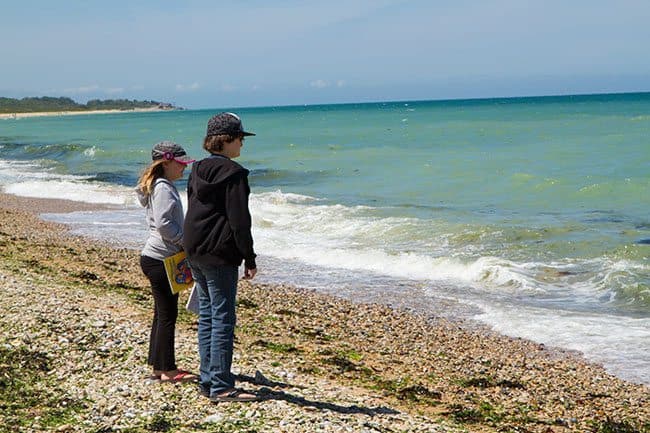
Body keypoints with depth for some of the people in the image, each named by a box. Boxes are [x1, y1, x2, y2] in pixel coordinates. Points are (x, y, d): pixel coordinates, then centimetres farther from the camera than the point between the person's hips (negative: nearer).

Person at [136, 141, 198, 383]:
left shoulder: (164, 187, 17)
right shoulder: (163, 188, -15)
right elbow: (163, 224, -24)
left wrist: (185, 241, 14)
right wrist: (186, 240, -13)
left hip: (158, 258, 11)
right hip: (160, 259, -11)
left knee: (163, 313, 15)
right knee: (167, 314, -5)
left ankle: (158, 366, 22)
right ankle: (166, 370, 1)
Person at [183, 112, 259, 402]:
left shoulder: (198, 171, 13)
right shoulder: (233, 173, -13)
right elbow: (239, 221, -15)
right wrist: (250, 259, -9)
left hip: (194, 250, 9)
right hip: (219, 254, -9)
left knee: (207, 315, 13)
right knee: (223, 318, -5)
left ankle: (207, 380, 17)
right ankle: (221, 387, -4)